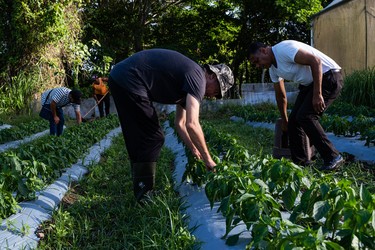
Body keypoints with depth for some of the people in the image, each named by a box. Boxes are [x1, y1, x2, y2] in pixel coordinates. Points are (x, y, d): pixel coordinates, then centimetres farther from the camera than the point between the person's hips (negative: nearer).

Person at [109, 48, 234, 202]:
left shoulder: (188, 80, 19)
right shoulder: (198, 77, -10)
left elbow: (180, 123, 27)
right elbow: (192, 124, -20)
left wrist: (195, 151, 26)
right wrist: (208, 159, -10)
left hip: (120, 79, 11)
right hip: (128, 80, -11)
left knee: (139, 140, 17)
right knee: (152, 139, -3)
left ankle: (142, 190, 26)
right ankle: (145, 196, 5)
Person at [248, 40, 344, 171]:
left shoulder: (284, 49, -20)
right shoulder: (273, 68, 9)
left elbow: (315, 61, -26)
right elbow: (280, 96, 22)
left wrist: (317, 94, -27)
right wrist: (284, 120, 30)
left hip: (329, 76, -10)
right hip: (309, 83, 10)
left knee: (305, 116, -19)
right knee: (294, 119, 3)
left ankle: (333, 157, -12)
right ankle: (300, 161, 11)